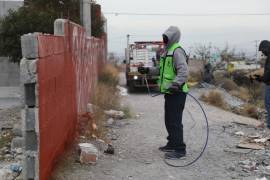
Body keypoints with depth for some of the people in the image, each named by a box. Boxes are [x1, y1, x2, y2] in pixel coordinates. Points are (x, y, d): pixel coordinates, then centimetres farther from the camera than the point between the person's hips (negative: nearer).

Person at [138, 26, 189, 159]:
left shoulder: (177, 51, -13)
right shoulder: (167, 51, 19)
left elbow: (184, 71, -25)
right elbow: (162, 69, 29)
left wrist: (175, 84, -35)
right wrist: (147, 70, 23)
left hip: (177, 93, -10)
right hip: (169, 92, 10)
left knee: (175, 121, -8)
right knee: (169, 120, 18)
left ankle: (180, 149, -2)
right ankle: (172, 144, 31)